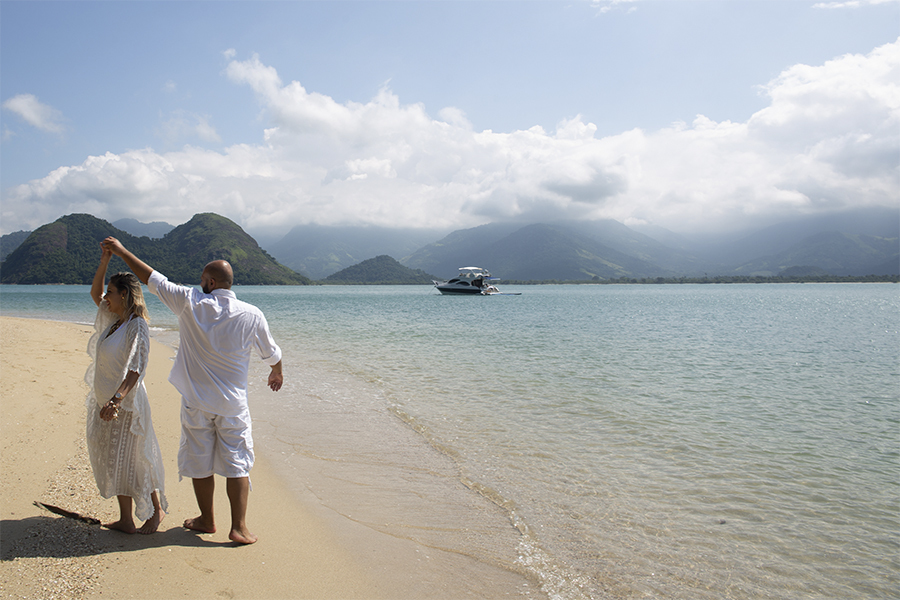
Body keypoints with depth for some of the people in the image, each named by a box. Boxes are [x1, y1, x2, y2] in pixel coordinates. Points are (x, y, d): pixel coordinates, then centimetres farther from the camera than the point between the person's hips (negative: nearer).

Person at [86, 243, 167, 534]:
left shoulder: (137, 327, -17)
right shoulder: (114, 320, 9)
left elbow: (135, 371, -24)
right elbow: (94, 292, 21)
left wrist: (116, 400, -33)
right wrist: (104, 261, 10)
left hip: (125, 403, -9)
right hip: (105, 401, 9)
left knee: (128, 461, 0)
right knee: (112, 461, 12)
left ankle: (157, 509, 15)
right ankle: (125, 519, 21)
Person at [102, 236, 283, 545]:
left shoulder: (191, 303, -10)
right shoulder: (252, 315, -6)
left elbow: (152, 278, -1)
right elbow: (271, 353, 7)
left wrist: (121, 251, 12)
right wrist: (276, 373, 29)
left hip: (196, 402, 0)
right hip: (233, 404, 0)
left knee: (200, 462, 14)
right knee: (236, 464, 6)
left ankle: (207, 520, 27)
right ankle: (239, 527, 5)